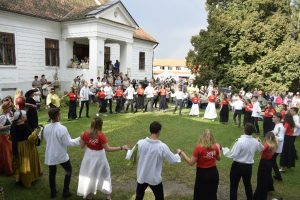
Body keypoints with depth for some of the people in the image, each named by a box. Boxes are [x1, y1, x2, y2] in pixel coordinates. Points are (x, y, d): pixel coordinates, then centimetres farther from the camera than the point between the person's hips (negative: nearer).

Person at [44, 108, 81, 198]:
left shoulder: (46, 127, -9)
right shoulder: (62, 128, -26)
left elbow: (46, 139, 8)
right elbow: (68, 143, -19)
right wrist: (79, 140, -8)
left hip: (50, 155, 5)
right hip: (61, 155, -5)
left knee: (52, 173, 21)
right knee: (68, 170, 17)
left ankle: (53, 192, 35)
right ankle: (65, 192, 21)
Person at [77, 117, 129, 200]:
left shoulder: (86, 133, -13)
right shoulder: (101, 135, -25)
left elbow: (82, 146, -1)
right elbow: (107, 148, -24)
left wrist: (82, 137, 18)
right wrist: (121, 147, -23)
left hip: (89, 156, 3)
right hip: (99, 157, -3)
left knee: (89, 174, 22)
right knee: (104, 174, 18)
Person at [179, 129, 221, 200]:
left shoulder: (199, 147, -20)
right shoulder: (215, 146, -6)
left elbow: (191, 163, -16)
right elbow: (218, 158, 13)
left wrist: (181, 153, -9)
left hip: (202, 174, -4)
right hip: (213, 173, 4)